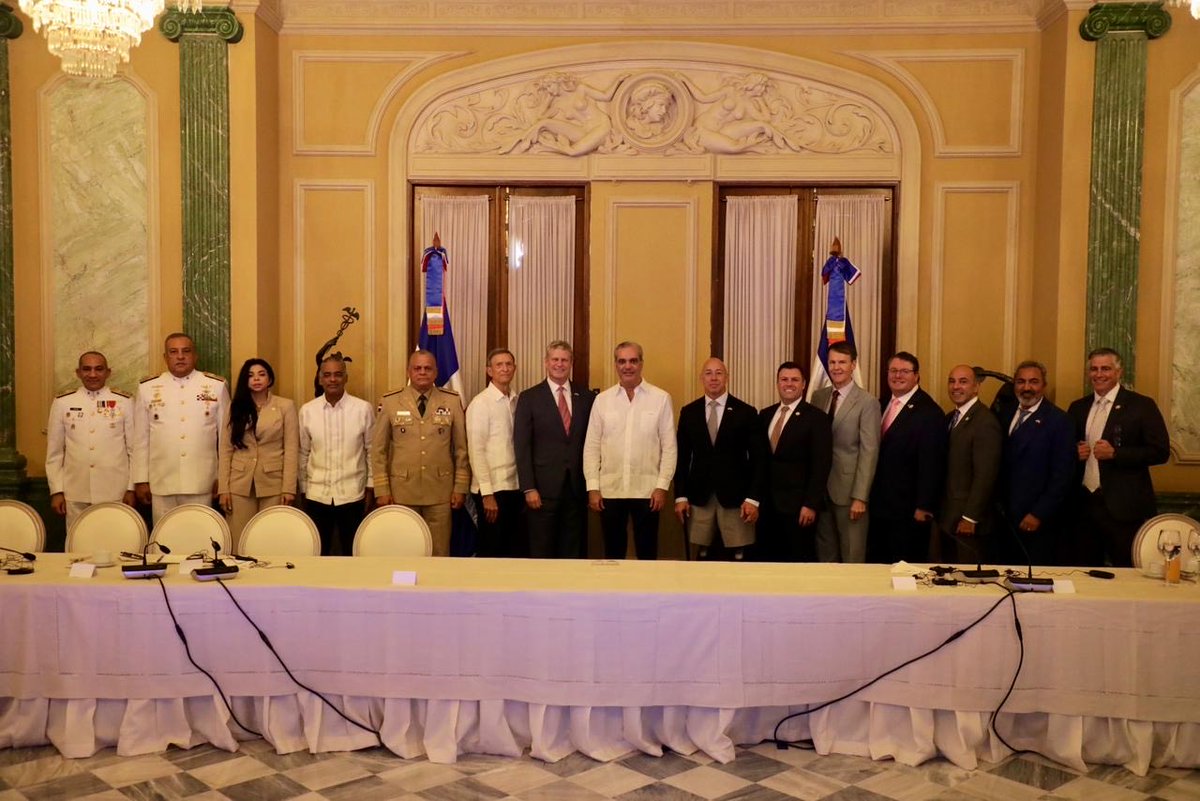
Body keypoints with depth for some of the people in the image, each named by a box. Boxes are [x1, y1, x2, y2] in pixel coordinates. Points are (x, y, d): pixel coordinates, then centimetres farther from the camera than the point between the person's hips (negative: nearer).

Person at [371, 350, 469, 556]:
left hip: (440, 492, 0)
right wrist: (381, 490, 0)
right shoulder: (390, 402, 3)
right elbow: (378, 450, 4)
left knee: (439, 553, 4)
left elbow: (462, 447, 6)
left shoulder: (452, 401, 4)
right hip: (401, 492, 0)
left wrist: (461, 487, 3)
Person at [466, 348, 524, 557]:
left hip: (515, 487, 5)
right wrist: (487, 493, -15)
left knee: (517, 550, 11)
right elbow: (476, 451, -11)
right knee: (491, 552, 4)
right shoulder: (480, 403, -8)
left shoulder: (518, 401, 8)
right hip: (493, 489, -5)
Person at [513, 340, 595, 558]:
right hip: (543, 489, -2)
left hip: (577, 488, 2)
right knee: (541, 555, 3)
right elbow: (522, 446, -2)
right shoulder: (529, 398, 2)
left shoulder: (587, 397, 9)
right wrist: (528, 488, -9)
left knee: (573, 554, 8)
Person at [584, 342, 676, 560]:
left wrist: (662, 486, -6)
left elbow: (669, 446, 0)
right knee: (612, 554, 11)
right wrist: (592, 487, -2)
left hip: (646, 491, -1)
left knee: (647, 554, 7)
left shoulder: (661, 398, 0)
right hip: (609, 490, 2)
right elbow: (591, 447, 4)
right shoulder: (602, 400, 4)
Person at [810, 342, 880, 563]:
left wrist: (860, 497, -15)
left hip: (849, 490, -5)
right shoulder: (818, 397, 8)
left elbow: (869, 452, -11)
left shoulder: (867, 403, -8)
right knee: (825, 555, 12)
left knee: (852, 557, 4)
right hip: (820, 489, 5)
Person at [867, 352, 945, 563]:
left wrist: (924, 507, -15)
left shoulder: (929, 412, -12)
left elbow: (931, 464, -14)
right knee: (875, 562, 11)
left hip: (908, 511, -7)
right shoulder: (883, 405, 11)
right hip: (878, 506, 7)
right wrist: (870, 497, 10)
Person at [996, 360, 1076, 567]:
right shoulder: (1006, 416, 11)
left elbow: (1062, 475, -11)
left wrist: (1039, 514, -14)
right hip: (1006, 520, 5)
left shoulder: (1059, 421, -7)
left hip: (1039, 522, -5)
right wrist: (999, 507, 3)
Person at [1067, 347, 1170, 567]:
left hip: (1124, 508, -5)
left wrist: (1115, 454, -18)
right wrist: (1075, 453, -4)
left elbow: (1160, 451, -8)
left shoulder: (1141, 406, -3)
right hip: (1085, 505, 5)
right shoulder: (1078, 407, 12)